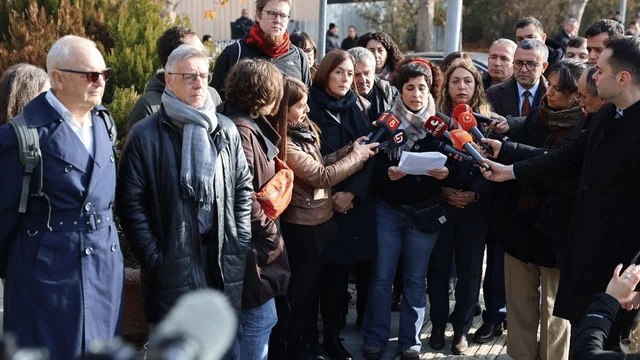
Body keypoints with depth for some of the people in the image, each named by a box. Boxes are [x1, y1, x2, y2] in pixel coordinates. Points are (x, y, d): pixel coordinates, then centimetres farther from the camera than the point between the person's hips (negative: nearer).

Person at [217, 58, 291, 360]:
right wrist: (269, 230, -13)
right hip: (252, 247, -10)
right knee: (260, 318, 1)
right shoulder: (240, 131, -21)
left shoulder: (249, 124, 10)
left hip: (254, 242, 10)